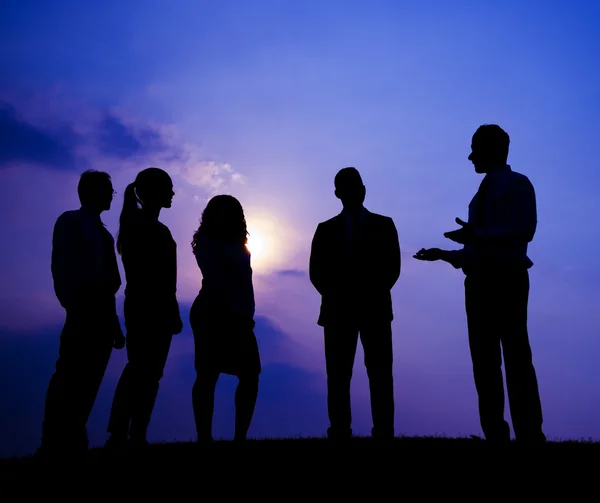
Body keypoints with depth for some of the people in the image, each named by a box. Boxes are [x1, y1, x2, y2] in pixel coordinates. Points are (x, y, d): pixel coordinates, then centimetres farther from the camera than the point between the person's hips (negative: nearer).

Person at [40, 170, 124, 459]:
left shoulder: (102, 233, 19)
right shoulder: (70, 222, 1)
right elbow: (61, 270, -7)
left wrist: (115, 324, 11)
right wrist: (74, 305, -15)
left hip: (101, 315, 7)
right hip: (83, 315, -7)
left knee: (87, 383, 6)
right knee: (70, 380, -8)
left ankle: (72, 444, 11)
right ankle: (55, 446, -1)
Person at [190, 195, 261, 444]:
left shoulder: (235, 243, 19)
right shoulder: (208, 242, -1)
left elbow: (244, 280, 12)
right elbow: (215, 281, -11)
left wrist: (246, 313, -2)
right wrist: (242, 312, -13)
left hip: (235, 317, 7)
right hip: (213, 315, -7)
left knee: (250, 375, 1)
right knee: (208, 376, -5)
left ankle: (240, 436, 6)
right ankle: (204, 438, -2)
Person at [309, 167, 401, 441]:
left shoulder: (383, 225, 12)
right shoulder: (326, 229, 12)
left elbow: (392, 267, 4)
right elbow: (317, 273, 6)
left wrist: (373, 294, -6)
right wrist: (337, 297, -6)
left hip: (375, 309, 0)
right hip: (338, 311, 1)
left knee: (380, 376, -4)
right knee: (338, 377, -2)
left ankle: (384, 433, -3)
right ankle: (340, 433, 1)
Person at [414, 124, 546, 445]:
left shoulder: (517, 185, 1)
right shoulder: (482, 193, 21)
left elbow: (524, 230, -16)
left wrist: (475, 234, -19)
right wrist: (444, 254, 19)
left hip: (506, 278, -8)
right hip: (480, 281, 8)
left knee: (516, 357, -8)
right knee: (484, 360, 5)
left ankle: (530, 435, -4)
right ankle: (496, 435, 9)